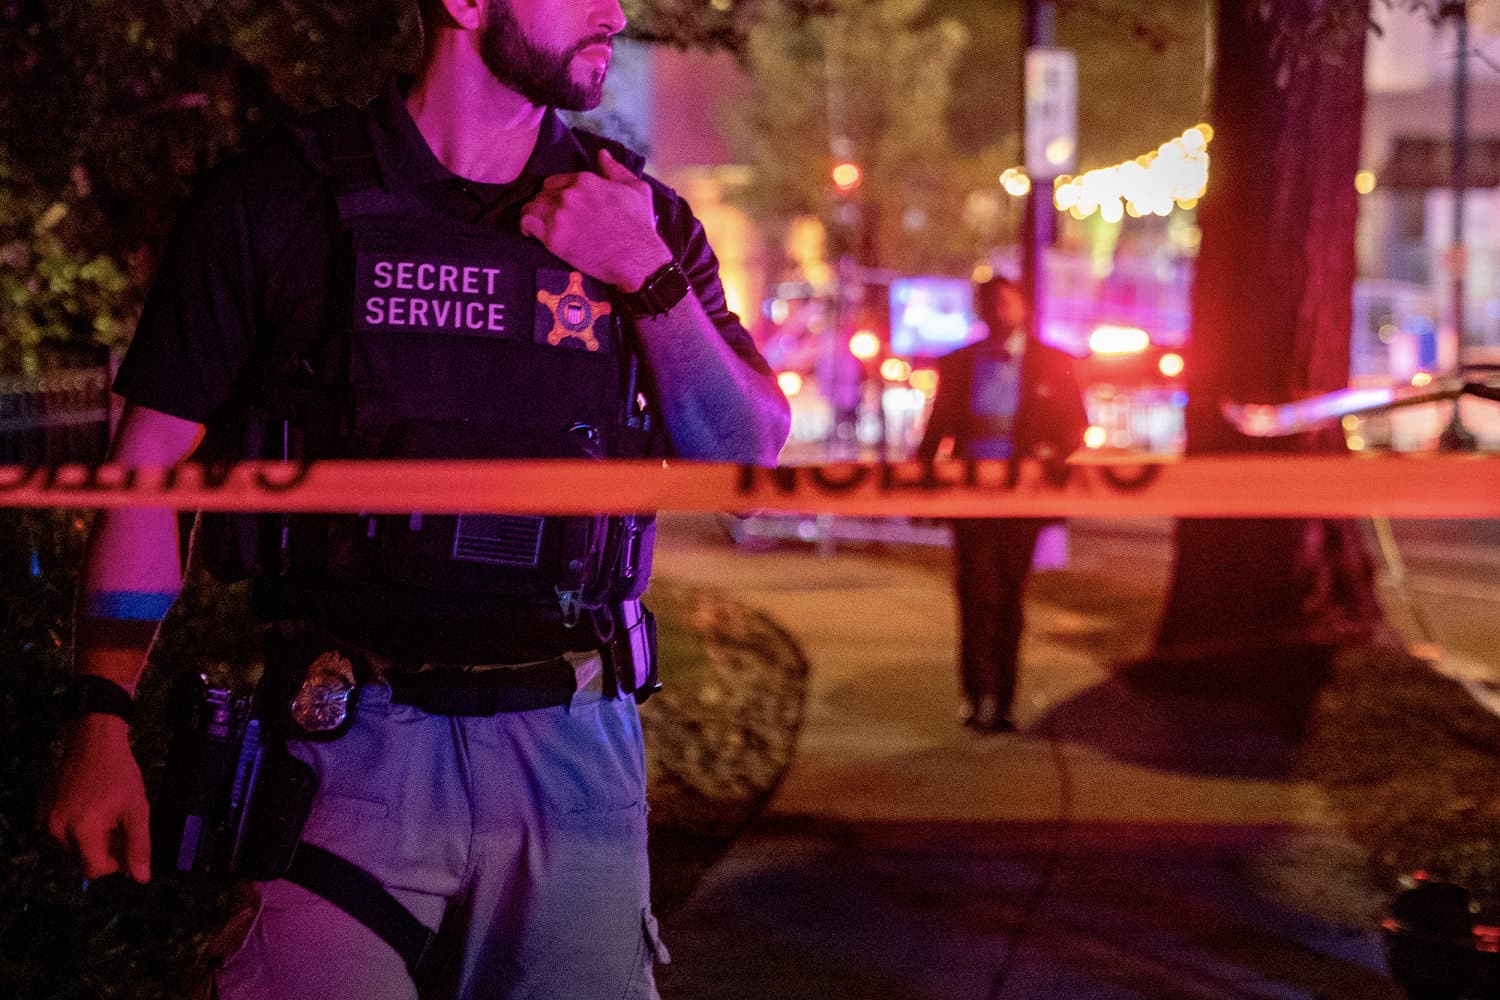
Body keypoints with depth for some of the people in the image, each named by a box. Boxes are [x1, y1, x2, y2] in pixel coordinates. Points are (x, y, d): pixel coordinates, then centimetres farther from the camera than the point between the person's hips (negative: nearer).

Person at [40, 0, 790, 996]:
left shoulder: (642, 222, 8)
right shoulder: (277, 201, -1)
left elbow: (749, 460, 4)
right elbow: (151, 466, 0)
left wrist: (648, 277, -9)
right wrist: (102, 725, -6)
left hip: (572, 752, 3)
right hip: (352, 743, -3)